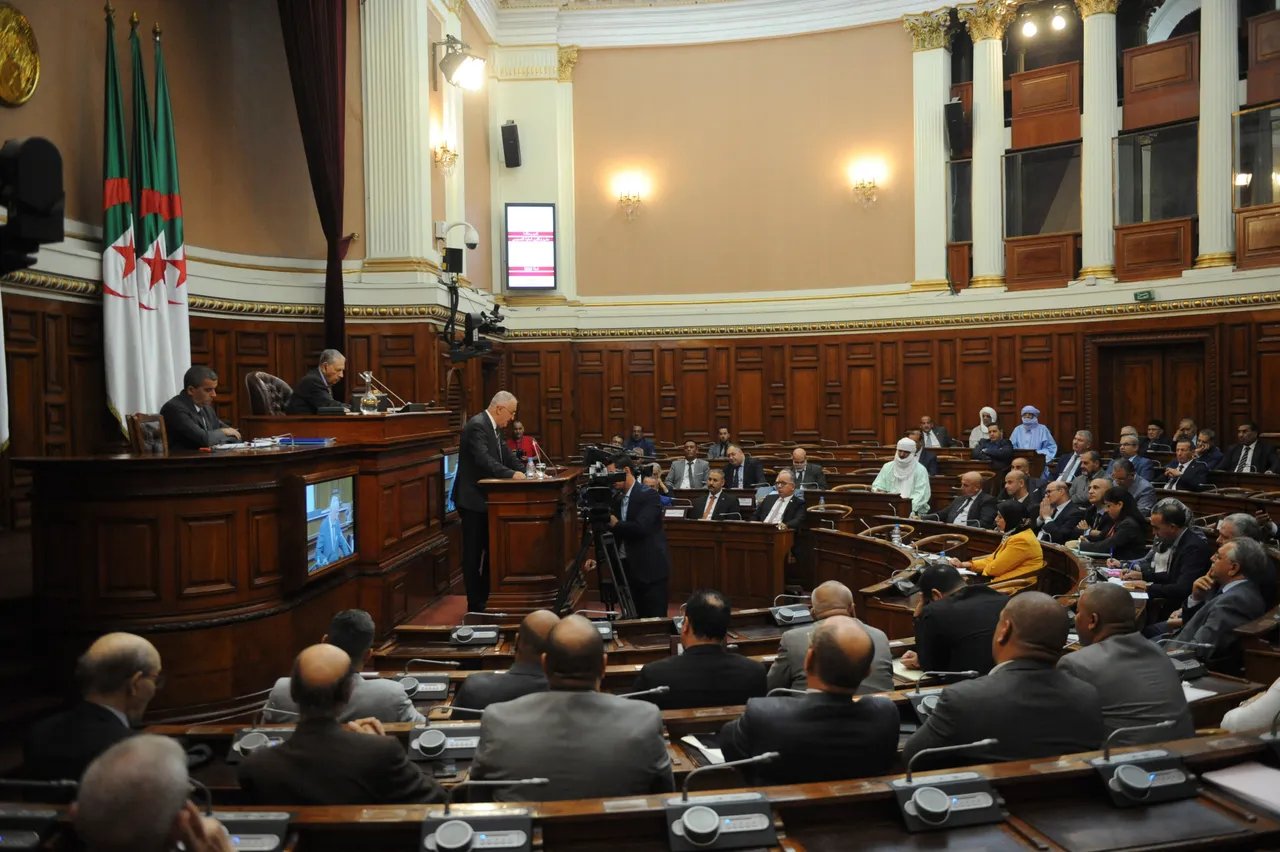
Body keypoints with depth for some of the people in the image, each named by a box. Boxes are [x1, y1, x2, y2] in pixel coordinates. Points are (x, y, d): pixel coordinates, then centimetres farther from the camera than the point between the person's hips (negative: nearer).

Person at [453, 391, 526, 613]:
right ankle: (475, 605, 6)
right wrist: (511, 474, -37)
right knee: (474, 554, -1)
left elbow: (507, 456, 11)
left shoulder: (494, 427, 12)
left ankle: (487, 599, 25)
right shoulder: (477, 426, -18)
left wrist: (526, 472, -3)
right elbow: (483, 459, -30)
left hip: (487, 499, 10)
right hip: (473, 500, -10)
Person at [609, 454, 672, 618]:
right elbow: (617, 533, 14)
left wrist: (616, 524, -15)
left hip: (650, 567, -7)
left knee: (655, 620, -2)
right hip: (627, 567, 7)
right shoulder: (617, 498, 11)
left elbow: (641, 527, -25)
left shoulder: (649, 495, -12)